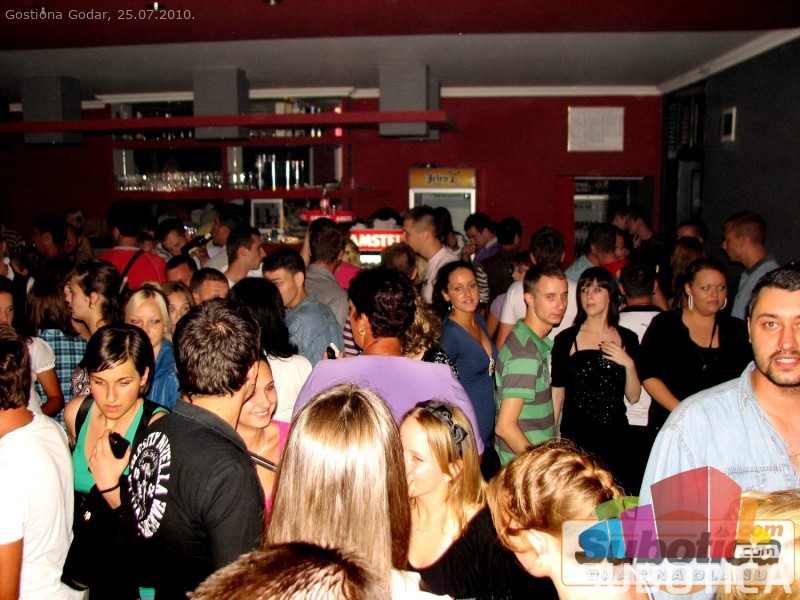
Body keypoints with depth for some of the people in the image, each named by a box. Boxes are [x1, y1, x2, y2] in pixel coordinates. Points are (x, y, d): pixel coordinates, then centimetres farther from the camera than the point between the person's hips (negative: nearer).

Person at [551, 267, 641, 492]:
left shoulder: (627, 339, 6)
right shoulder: (566, 340, 0)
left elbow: (633, 397, 6)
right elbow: (557, 392, 2)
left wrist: (629, 364, -9)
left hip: (615, 437, 2)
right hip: (574, 437, -2)